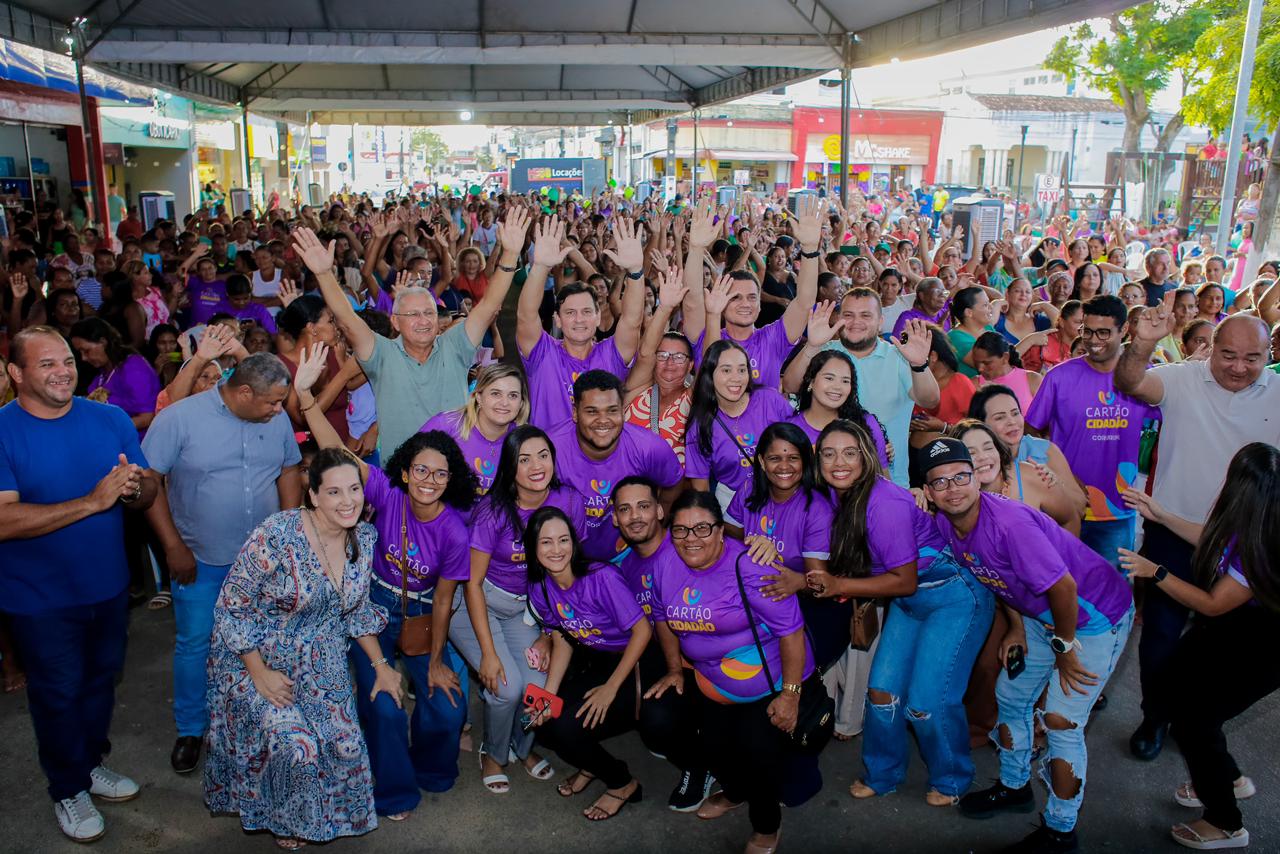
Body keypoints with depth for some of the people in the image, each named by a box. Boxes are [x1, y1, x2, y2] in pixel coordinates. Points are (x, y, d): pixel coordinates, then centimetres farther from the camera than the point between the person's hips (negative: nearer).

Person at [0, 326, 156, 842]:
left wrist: (133, 490, -26)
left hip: (108, 586, 4)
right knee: (59, 694, 13)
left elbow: (148, 493, -2)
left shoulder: (111, 419, -4)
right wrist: (92, 501, -33)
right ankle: (68, 789, 35)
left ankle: (92, 763, 45)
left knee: (101, 679, 22)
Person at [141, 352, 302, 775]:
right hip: (200, 559, -3)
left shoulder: (277, 419, -4)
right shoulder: (179, 418, -16)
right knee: (195, 643, 8)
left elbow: (289, 471, 8)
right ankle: (190, 730, 28)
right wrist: (174, 546, -12)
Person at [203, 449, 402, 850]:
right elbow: (232, 608, -17)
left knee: (345, 744, -4)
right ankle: (282, 818, 17)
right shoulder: (277, 535, -26)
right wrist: (260, 674, -18)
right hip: (256, 659, -5)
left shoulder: (365, 537, -7)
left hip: (321, 665, 5)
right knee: (295, 747, -17)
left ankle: (331, 812, 30)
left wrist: (381, 664, 4)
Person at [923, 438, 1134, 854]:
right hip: (1043, 615, 8)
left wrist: (1065, 648, -16)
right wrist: (1016, 627, 8)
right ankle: (1014, 787, 39)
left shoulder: (1007, 521, -34)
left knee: (1061, 719, -7)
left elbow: (1063, 587, -29)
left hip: (1097, 615, -8)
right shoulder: (946, 523, -9)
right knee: (1010, 696, 16)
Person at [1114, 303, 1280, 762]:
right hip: (1173, 533, -2)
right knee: (1161, 634, 9)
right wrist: (1143, 342, -49)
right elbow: (1128, 383, -31)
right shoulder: (1183, 379, -13)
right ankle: (1154, 719, 31)